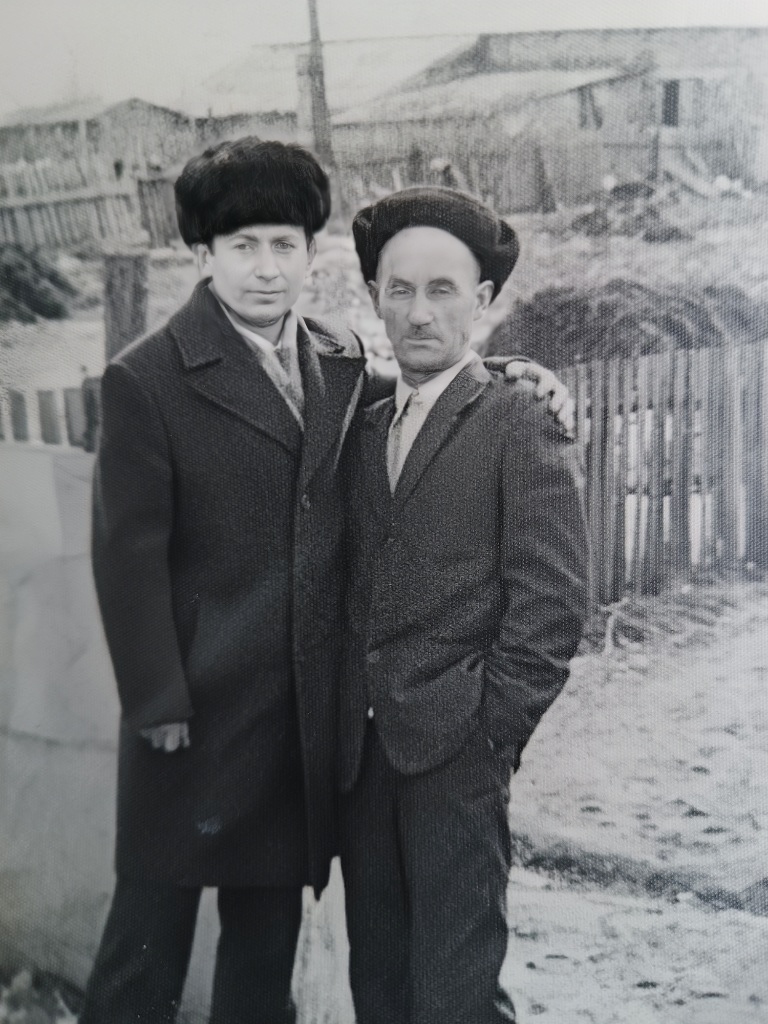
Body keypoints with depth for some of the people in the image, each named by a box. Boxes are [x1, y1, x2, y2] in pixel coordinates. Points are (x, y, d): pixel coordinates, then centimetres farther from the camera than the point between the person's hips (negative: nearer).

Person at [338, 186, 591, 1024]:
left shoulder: (521, 423, -5)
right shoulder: (366, 428, 14)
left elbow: (552, 597, -10)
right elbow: (355, 589, 14)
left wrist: (492, 728, -12)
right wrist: (346, 719, 6)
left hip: (458, 751, -6)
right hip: (361, 749, 6)